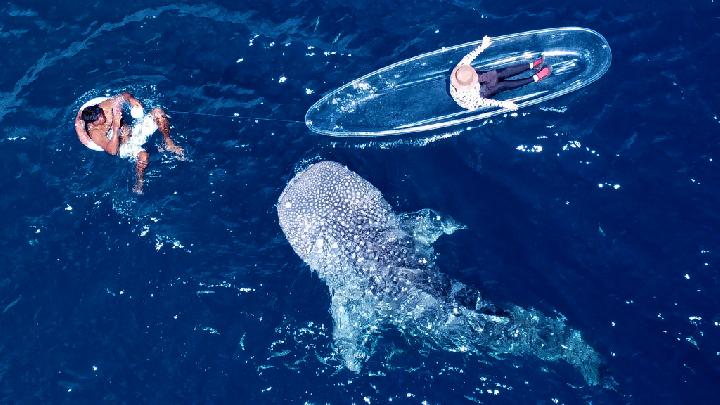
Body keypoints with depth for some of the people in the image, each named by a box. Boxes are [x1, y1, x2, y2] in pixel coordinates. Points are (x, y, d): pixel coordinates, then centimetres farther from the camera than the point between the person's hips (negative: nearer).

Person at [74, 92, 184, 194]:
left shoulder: (107, 105, -9)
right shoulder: (94, 132, -21)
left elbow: (125, 95, 7)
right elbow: (113, 150, -32)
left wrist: (131, 99, -17)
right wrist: (115, 127, -39)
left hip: (134, 130, 6)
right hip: (125, 146, -6)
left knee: (158, 112, -15)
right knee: (143, 156, -41)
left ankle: (168, 143, 2)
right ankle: (139, 182, -12)